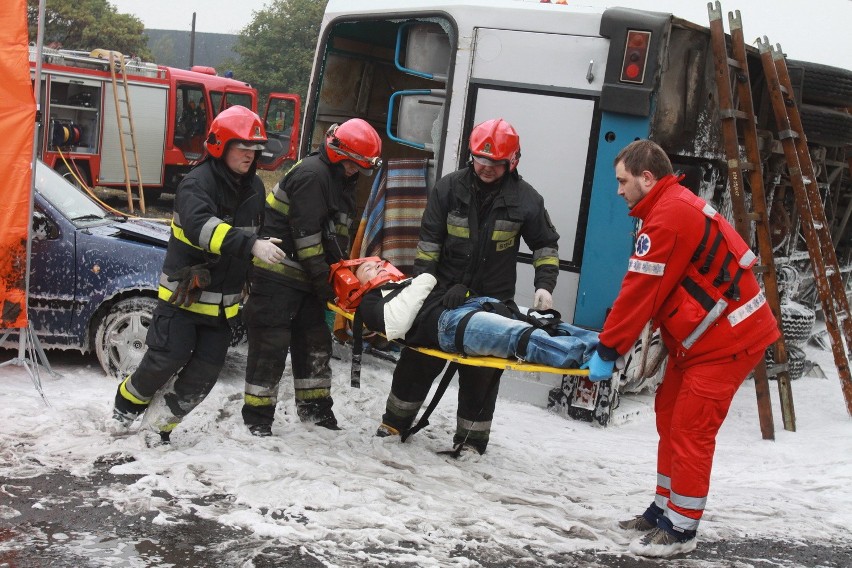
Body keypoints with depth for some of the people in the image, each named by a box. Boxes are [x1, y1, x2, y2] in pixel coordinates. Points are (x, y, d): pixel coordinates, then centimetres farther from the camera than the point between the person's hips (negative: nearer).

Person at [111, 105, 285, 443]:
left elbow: (263, 229, 24)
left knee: (206, 370, 2)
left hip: (224, 300, 6)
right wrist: (250, 244, -48)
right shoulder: (197, 183, -17)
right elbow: (201, 227, -37)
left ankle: (165, 422, 19)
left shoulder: (255, 188, 7)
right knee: (167, 359, -7)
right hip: (184, 293, -6)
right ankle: (128, 403, 21)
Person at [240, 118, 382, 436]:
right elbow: (305, 232, -22)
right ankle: (257, 415, 1)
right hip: (277, 271, -10)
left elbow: (337, 234, 20)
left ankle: (314, 406, 26)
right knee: (272, 341, -7)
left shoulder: (340, 181, 14)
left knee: (315, 338, 14)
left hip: (305, 276, 10)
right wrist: (321, 279, -18)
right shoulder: (312, 174, -18)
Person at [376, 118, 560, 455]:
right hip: (442, 295, 1)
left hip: (492, 303, -1)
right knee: (418, 363, 10)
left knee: (480, 376, 4)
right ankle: (394, 424, 26)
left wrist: (544, 285, -8)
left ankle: (471, 442, 17)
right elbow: (428, 241, 1)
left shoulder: (525, 199, -4)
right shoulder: (450, 188, -2)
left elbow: (545, 246, 6)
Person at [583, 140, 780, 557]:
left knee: (690, 430, -6)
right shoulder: (675, 206, 13)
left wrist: (607, 351, -15)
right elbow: (658, 290, 14)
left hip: (727, 338, -11)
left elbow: (640, 290, -21)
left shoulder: (669, 216, -21)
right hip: (699, 335, 11)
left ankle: (681, 528, 3)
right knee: (671, 417, 15)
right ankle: (665, 508, 25)